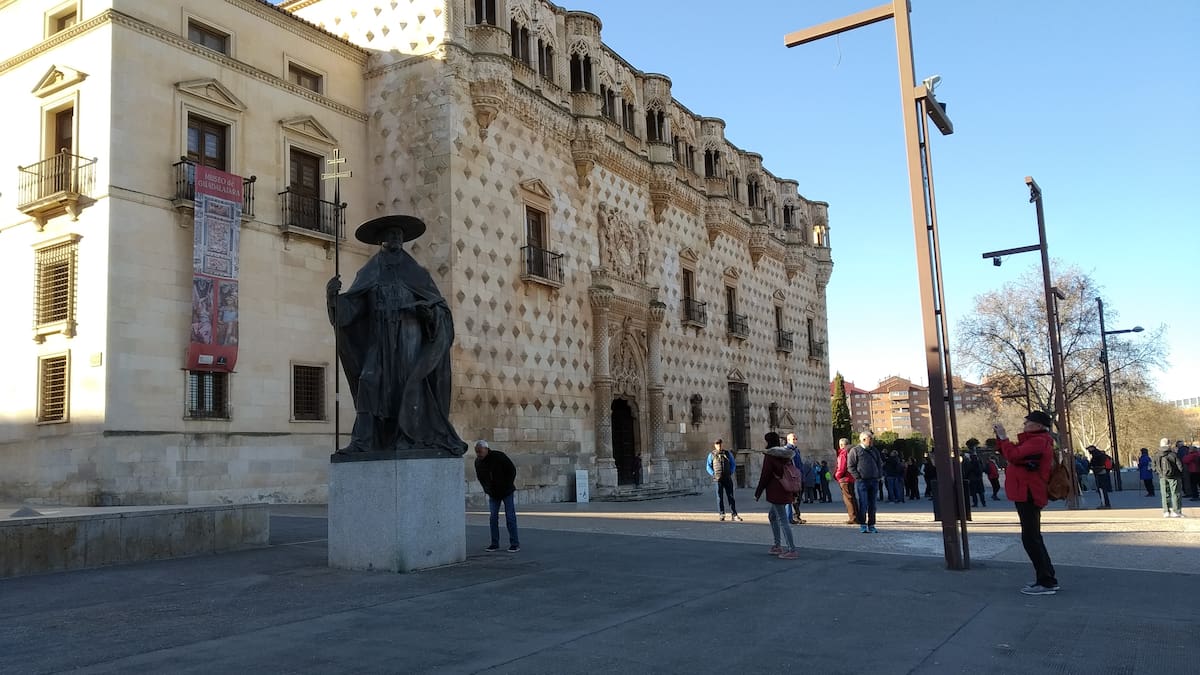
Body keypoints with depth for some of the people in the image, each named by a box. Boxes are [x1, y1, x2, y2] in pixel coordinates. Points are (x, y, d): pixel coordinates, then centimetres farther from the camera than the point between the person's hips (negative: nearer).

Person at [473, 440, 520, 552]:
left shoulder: (499, 456, -20)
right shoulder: (477, 462, -4)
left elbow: (512, 470, -14)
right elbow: (479, 477, 13)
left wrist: (507, 486, -12)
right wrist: (486, 489, 3)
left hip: (507, 492, -5)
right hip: (493, 494, 5)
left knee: (510, 517, -4)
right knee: (492, 518, 1)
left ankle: (515, 544, 0)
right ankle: (495, 544, 9)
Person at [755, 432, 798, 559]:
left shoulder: (769, 455, -11)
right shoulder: (786, 454, 12)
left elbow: (765, 476, -13)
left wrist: (758, 493, -6)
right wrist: (794, 494, 23)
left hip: (776, 492, -9)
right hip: (787, 491, 9)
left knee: (783, 520, -7)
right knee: (772, 516, 22)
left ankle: (792, 550, -9)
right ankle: (777, 546, 25)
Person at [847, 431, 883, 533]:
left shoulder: (874, 450, 17)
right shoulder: (855, 450, -1)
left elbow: (880, 464, 23)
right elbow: (850, 466, -4)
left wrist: (879, 476, 10)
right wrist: (858, 477, -11)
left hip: (874, 481, 5)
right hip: (862, 481, -5)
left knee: (872, 504, 7)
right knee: (863, 504, -7)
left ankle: (871, 525, 12)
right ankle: (862, 525, -2)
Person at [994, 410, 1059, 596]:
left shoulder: (1038, 441, -15)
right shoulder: (1035, 440, 18)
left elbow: (1013, 455, -24)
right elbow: (1011, 453, 21)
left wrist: (1003, 436, -13)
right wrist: (999, 436, 10)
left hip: (1028, 495, -11)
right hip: (1028, 495, 11)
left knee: (1030, 539, -9)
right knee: (1033, 538, 17)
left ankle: (1046, 582, -6)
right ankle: (1048, 579, 23)